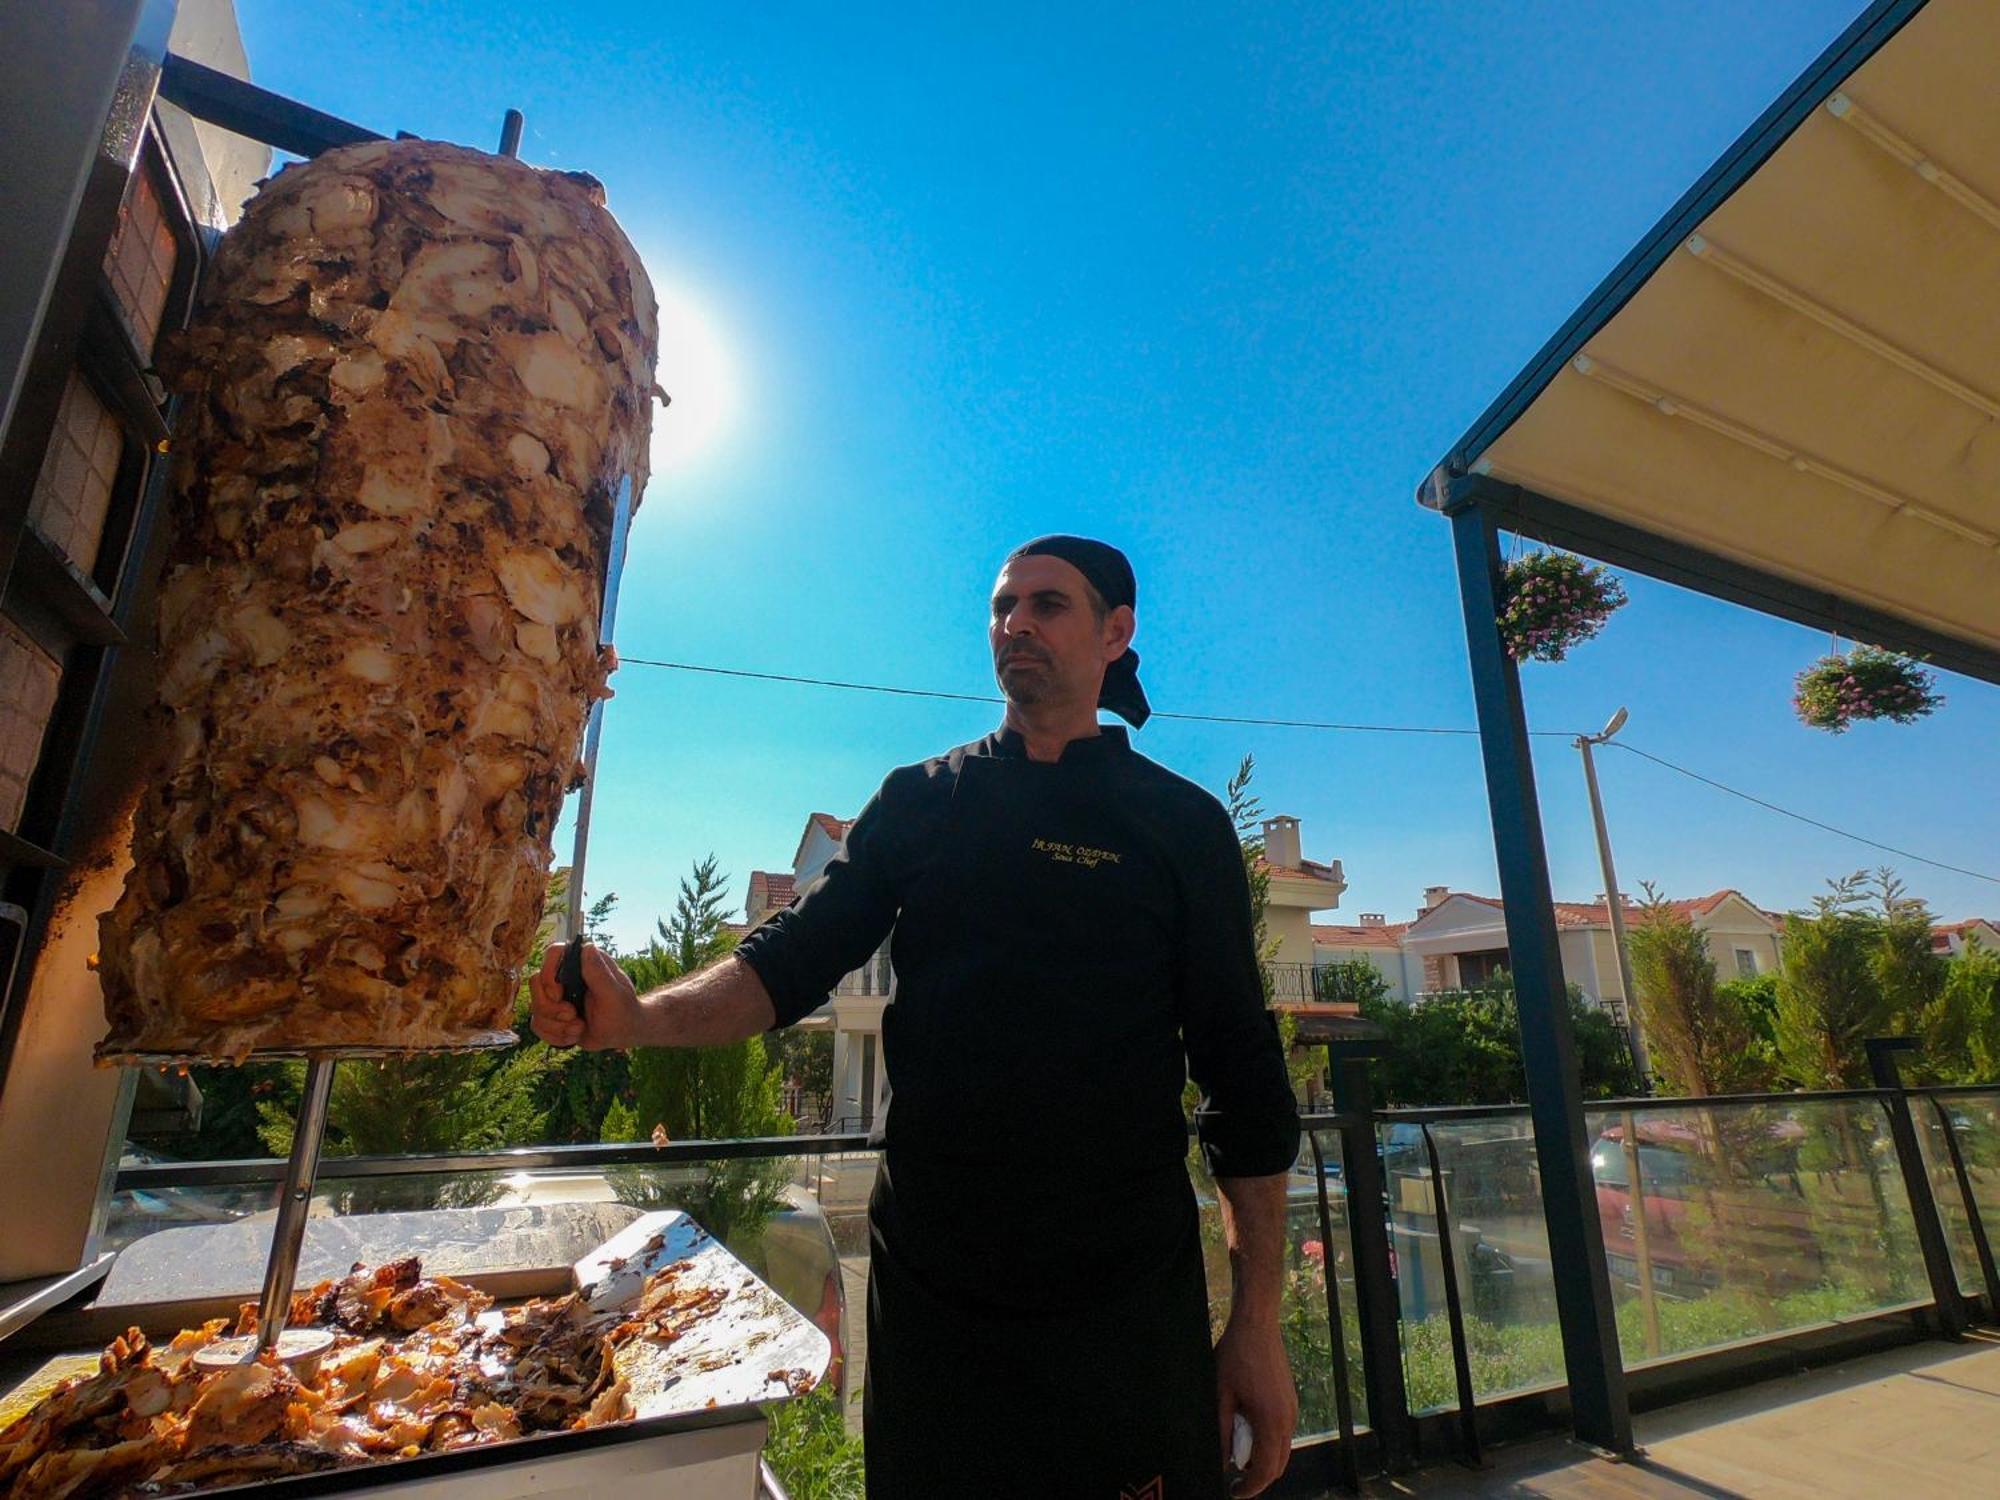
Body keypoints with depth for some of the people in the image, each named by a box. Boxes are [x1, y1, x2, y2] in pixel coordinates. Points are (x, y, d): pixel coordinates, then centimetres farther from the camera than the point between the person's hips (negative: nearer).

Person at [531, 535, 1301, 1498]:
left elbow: (1243, 1075, -3)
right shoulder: (918, 802, 4)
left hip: (1124, 1291, -1)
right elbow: (795, 959, -2)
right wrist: (637, 1016, -21)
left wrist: (1259, 1325, -4)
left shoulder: (1183, 822, -3)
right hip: (928, 1276, 2)